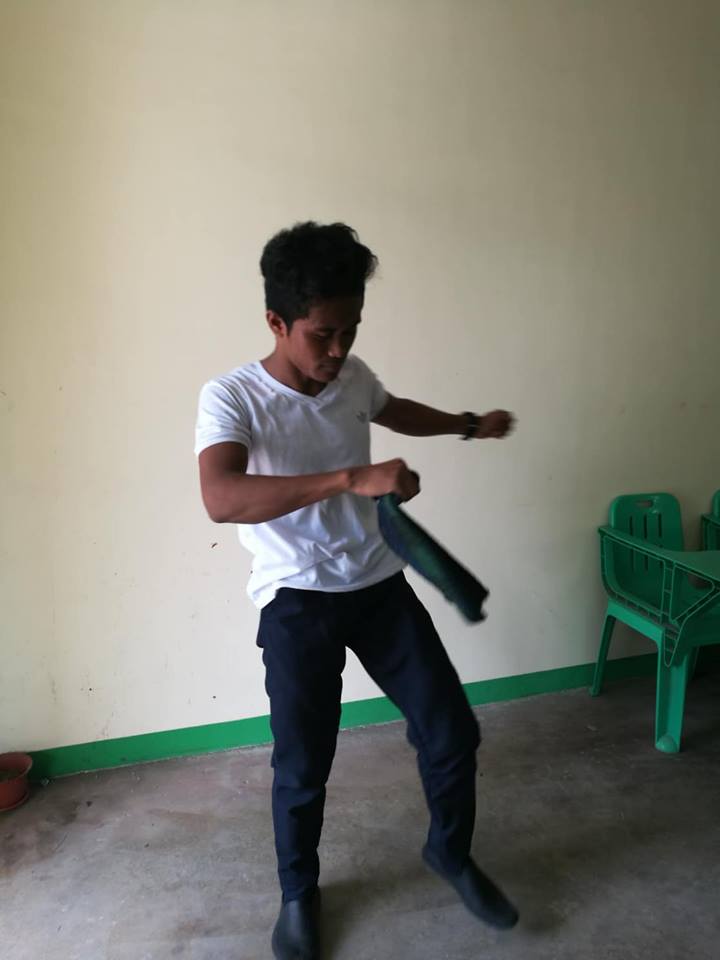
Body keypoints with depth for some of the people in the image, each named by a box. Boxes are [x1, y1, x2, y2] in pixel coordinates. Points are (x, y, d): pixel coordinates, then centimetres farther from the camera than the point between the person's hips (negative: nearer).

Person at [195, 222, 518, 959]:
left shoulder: (353, 376, 0)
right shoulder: (231, 397, -17)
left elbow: (393, 411, 25)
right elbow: (221, 499, -36)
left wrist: (468, 424, 14)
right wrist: (352, 477, -42)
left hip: (379, 586, 5)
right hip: (297, 603, -4)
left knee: (451, 732, 8)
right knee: (301, 768, 7)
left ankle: (450, 852, 37)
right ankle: (298, 893, 37)